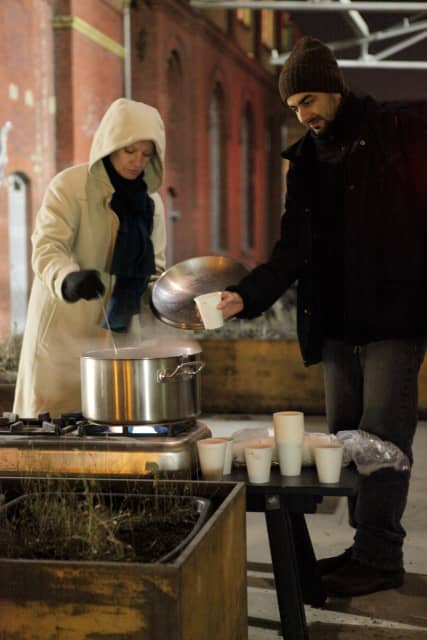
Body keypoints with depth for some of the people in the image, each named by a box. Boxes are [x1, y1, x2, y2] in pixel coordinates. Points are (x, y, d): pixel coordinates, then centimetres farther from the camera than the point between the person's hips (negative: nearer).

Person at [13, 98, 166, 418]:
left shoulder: (149, 200, 10)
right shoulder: (70, 185, -9)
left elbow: (155, 264, 18)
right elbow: (47, 246, -18)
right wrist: (68, 278, -38)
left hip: (116, 332, 5)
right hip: (65, 328, -5)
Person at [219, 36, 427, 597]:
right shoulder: (305, 160, 11)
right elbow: (294, 248, 6)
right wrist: (247, 296, -9)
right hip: (336, 323, 7)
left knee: (382, 438, -7)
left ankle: (380, 556, 4)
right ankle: (366, 546, 22)